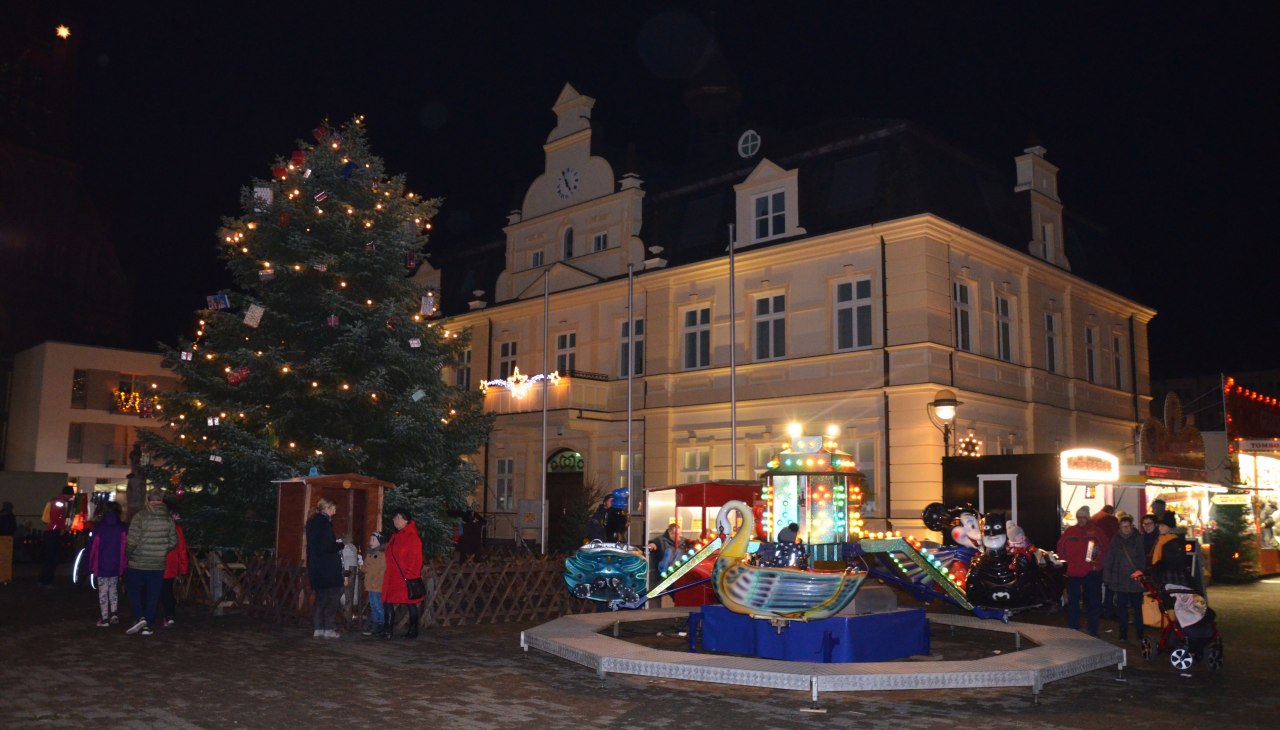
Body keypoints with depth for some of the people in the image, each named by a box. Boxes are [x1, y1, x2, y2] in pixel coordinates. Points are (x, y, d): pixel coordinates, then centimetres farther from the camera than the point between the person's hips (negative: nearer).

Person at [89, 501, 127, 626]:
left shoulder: (99, 528, -9)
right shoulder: (122, 529, -2)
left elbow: (92, 548, -7)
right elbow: (125, 548, 0)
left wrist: (91, 565, 0)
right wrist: (124, 565, 7)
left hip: (101, 566, -3)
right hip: (116, 566, 3)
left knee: (103, 592, 4)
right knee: (113, 589, 19)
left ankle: (104, 619, 4)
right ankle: (114, 614, 11)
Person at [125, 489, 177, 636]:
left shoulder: (140, 517, -12)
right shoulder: (168, 519, 0)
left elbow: (132, 541, -14)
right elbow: (173, 542, 4)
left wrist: (128, 554, 4)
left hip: (138, 564, -3)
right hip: (158, 565, 3)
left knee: (133, 591, 12)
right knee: (153, 596, 10)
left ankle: (140, 618, -6)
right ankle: (148, 625, 12)